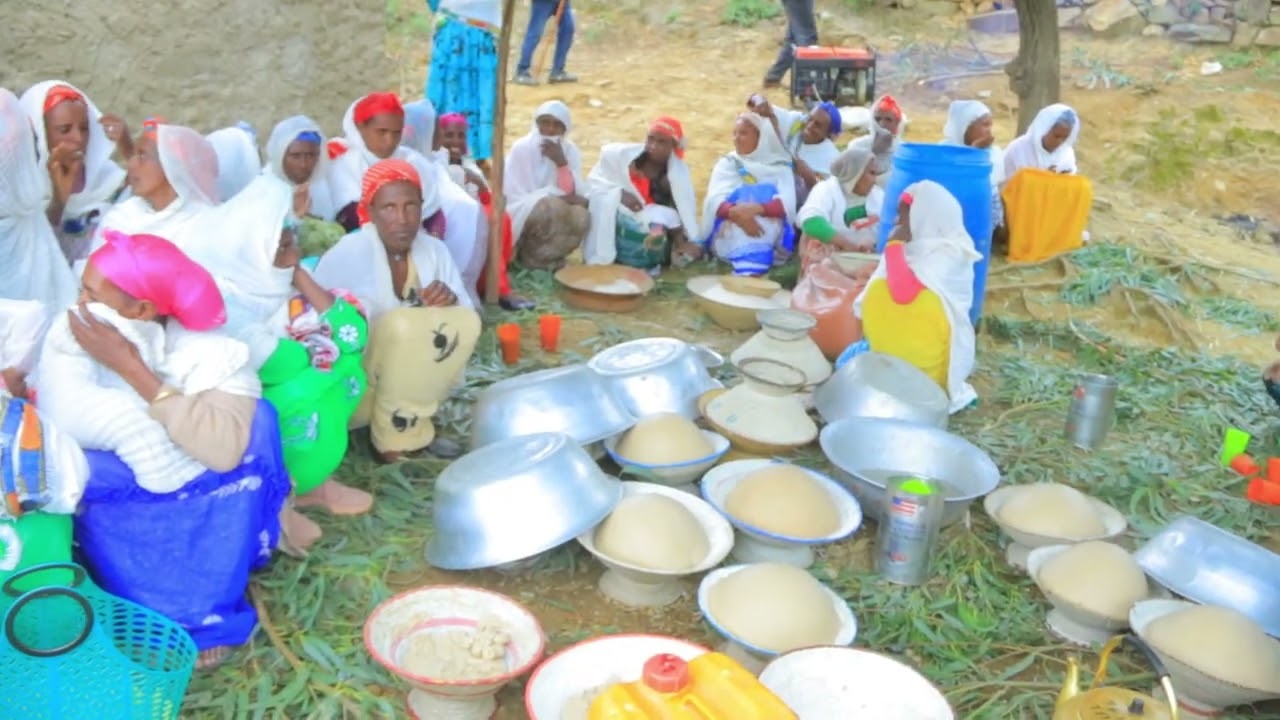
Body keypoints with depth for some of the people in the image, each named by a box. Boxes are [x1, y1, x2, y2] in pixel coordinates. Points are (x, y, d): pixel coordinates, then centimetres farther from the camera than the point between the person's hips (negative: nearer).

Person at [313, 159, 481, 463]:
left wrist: (450, 300, -21)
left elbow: (466, 315, -2)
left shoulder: (433, 250, -2)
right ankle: (394, 440, -18)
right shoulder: (349, 253, -18)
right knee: (402, 325, -34)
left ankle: (411, 423, -9)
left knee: (465, 322, -18)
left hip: (402, 375, 6)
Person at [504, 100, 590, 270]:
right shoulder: (521, 148, -12)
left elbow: (573, 193, -11)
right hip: (523, 219, -4)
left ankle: (547, 257, -3)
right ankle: (530, 258, -9)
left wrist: (561, 162, -24)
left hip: (558, 216, 4)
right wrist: (560, 197, -24)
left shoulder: (570, 151, -2)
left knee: (581, 216, -26)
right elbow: (514, 198, -17)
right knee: (552, 207, -33)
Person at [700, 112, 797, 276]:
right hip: (728, 237, 0)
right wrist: (736, 214, -29)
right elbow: (714, 200, -5)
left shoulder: (780, 167, 10)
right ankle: (750, 266, -46)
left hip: (772, 241, 0)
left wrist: (757, 209, -30)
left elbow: (787, 204, -9)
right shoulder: (726, 164, 14)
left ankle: (749, 269, -43)